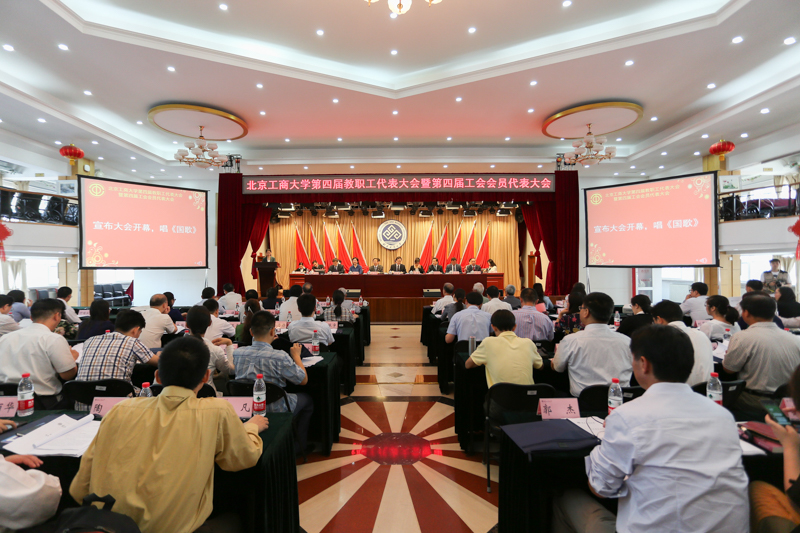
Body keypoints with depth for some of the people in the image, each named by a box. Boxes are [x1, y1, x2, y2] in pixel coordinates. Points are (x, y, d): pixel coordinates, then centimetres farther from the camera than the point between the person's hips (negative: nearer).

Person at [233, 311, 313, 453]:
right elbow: (303, 380, -15)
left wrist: (267, 342, 13)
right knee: (307, 400, 23)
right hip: (276, 411, -5)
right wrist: (296, 356, -3)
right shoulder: (280, 357, -30)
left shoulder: (237, 353, -15)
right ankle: (298, 446, 33)